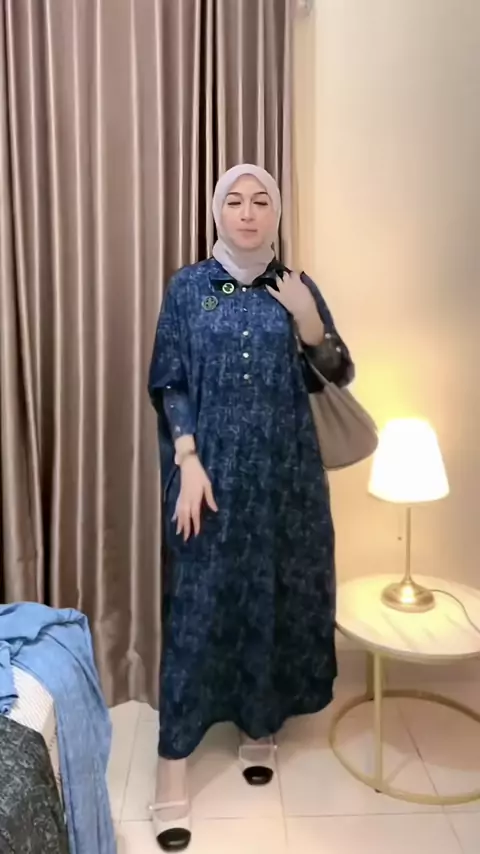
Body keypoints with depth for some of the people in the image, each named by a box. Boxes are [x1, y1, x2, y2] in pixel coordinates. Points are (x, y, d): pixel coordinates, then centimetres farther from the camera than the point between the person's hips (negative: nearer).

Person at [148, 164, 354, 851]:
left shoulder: (296, 286, 6)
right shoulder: (188, 287, 2)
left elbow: (342, 375, 6)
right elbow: (170, 385, -1)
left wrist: (313, 329, -12)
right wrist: (189, 463, -12)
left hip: (284, 471, 2)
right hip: (212, 469, -1)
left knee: (275, 596, 11)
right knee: (198, 603, 1)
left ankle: (261, 727, 34)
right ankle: (173, 768, 14)